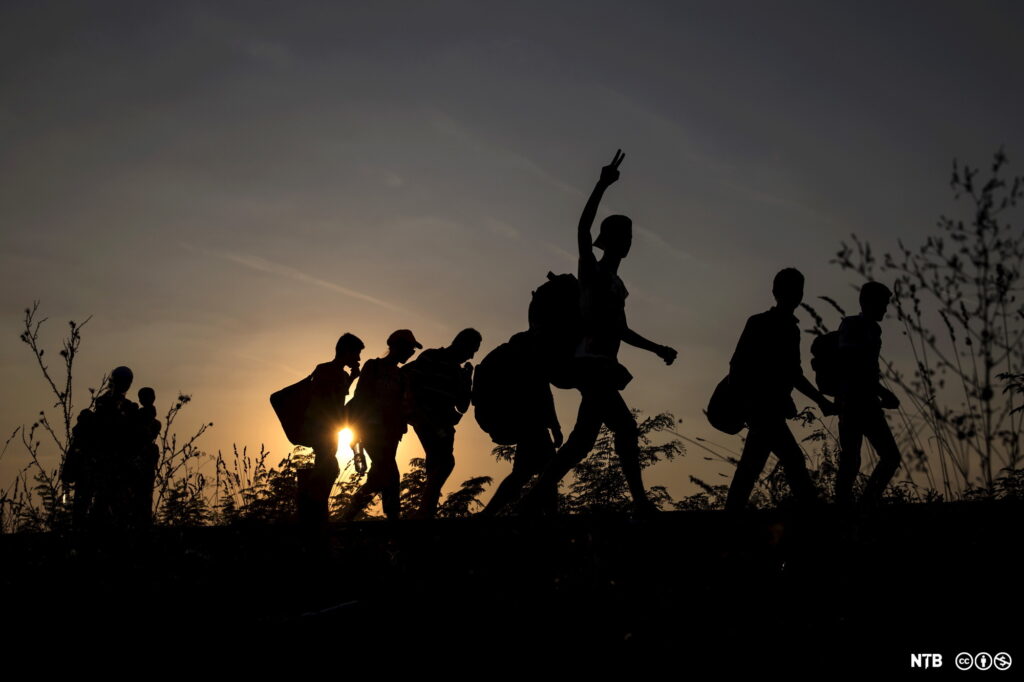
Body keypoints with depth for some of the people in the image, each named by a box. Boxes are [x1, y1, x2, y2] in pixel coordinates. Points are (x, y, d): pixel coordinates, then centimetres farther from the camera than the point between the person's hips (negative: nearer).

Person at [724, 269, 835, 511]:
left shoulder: (791, 328, 17)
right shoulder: (759, 323, -6)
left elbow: (793, 374, 24)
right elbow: (738, 366, -10)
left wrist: (821, 400, 22)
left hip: (771, 408, 8)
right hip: (760, 406, -8)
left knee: (750, 468, 5)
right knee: (792, 460, -11)